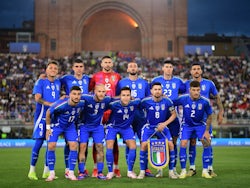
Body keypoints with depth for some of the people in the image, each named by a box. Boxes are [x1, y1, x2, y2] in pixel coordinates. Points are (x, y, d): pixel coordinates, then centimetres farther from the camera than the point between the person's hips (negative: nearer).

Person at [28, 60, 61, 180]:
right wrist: (51, 104, -22)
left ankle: (46, 171, 13)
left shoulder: (58, 83, 15)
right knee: (39, 142, -7)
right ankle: (32, 170, 3)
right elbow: (37, 98, -10)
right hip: (42, 115, -5)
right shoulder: (41, 82, 0)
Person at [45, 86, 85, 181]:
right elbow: (48, 113, -15)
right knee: (51, 146, -12)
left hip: (70, 126, 3)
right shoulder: (61, 104, -33)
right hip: (56, 125, -3)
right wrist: (48, 128, -9)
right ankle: (51, 173, 2)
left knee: (74, 146, -10)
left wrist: (76, 123, 9)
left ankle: (71, 173, 0)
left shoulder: (82, 103, -21)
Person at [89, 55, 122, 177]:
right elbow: (88, 91, 10)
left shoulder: (117, 77, 10)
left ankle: (116, 168, 10)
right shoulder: (95, 76, 6)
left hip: (113, 111, 1)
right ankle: (96, 168, 8)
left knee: (114, 140, 4)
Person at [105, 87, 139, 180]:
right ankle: (110, 172, 4)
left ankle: (130, 171, 9)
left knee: (133, 147, -9)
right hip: (113, 126, -2)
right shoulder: (114, 104, -29)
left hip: (127, 127, 2)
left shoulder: (134, 103, -23)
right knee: (109, 147, -13)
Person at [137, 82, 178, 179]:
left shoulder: (167, 101, -12)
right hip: (149, 126, -1)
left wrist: (165, 124, -13)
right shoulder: (145, 101, -15)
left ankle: (171, 171, 1)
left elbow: (173, 114, -2)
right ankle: (142, 171, -5)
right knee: (144, 145, -20)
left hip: (162, 126, 1)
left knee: (170, 145, -14)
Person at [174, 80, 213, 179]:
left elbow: (209, 116, -8)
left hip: (200, 124, 0)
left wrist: (207, 131, -9)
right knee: (183, 144, -16)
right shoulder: (183, 99, -21)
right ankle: (183, 171, -2)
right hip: (187, 124, 0)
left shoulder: (205, 101, -20)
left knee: (207, 144, -14)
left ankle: (205, 171, 0)